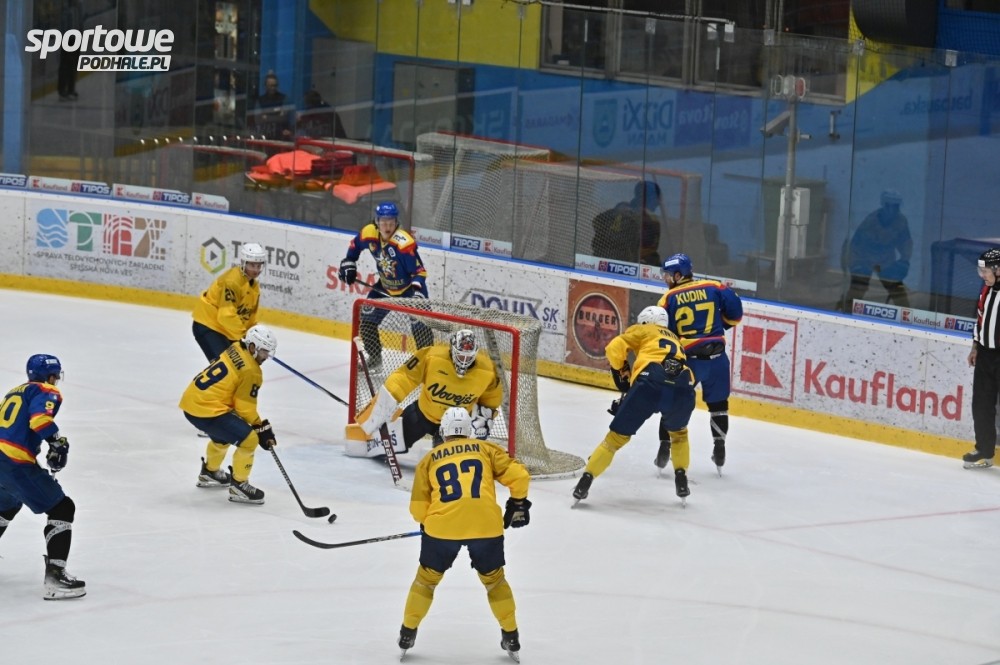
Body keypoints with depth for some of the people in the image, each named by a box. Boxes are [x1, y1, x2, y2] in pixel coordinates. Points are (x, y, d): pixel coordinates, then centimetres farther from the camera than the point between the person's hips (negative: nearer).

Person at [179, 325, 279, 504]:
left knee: (223, 433, 35)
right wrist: (262, 428, 2)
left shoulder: (235, 350, 9)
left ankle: (209, 472, 55)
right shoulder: (251, 372, -16)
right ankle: (238, 486, 2)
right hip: (206, 411, -10)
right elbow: (245, 408, -11)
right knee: (249, 439, -7)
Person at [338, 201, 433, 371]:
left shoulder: (404, 243, -32)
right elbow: (355, 245, 9)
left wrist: (417, 291, -41)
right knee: (367, 318, 7)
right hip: (385, 287, 6)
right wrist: (348, 264, 7)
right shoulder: (369, 233, -15)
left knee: (419, 324, -18)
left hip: (409, 287, -6)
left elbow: (419, 270, -29)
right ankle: (374, 359, 23)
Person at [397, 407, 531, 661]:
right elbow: (518, 475, 7)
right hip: (486, 525, 0)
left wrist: (428, 524, 34)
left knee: (427, 578, 22)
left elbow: (418, 508, 14)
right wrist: (518, 505, 22)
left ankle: (408, 634, 25)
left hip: (442, 526, 0)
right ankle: (511, 638, 24)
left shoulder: (430, 458, 18)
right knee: (494, 579, 22)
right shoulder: (486, 449, 17)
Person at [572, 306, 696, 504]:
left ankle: (586, 481, 7)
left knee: (618, 435, 9)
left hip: (651, 383, -4)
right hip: (683, 389, 4)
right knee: (678, 431, 35)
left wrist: (622, 374, 22)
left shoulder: (642, 330, 26)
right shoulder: (675, 340, 40)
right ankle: (681, 481, 30)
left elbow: (614, 348, 7)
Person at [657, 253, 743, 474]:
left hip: (687, 359, -2)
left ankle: (665, 447, 10)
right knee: (718, 404, 19)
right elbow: (734, 311, 0)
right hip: (716, 357, 2)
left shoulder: (668, 299, 1)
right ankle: (719, 450, 21)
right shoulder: (713, 288, 4)